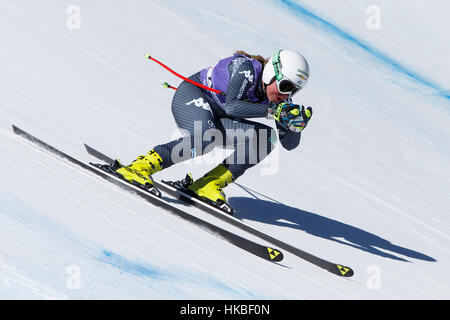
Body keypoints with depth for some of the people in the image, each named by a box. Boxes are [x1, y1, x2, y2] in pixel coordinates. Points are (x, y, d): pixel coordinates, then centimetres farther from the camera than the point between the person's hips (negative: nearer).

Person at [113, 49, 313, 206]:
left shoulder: (279, 100, -7)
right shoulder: (247, 69, -25)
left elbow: (289, 144, -6)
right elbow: (231, 106, -33)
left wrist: (296, 125, -27)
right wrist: (271, 111, -36)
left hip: (216, 118, 7)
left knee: (267, 138, -15)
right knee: (205, 139, -39)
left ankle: (209, 184, -17)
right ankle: (142, 165, -30)